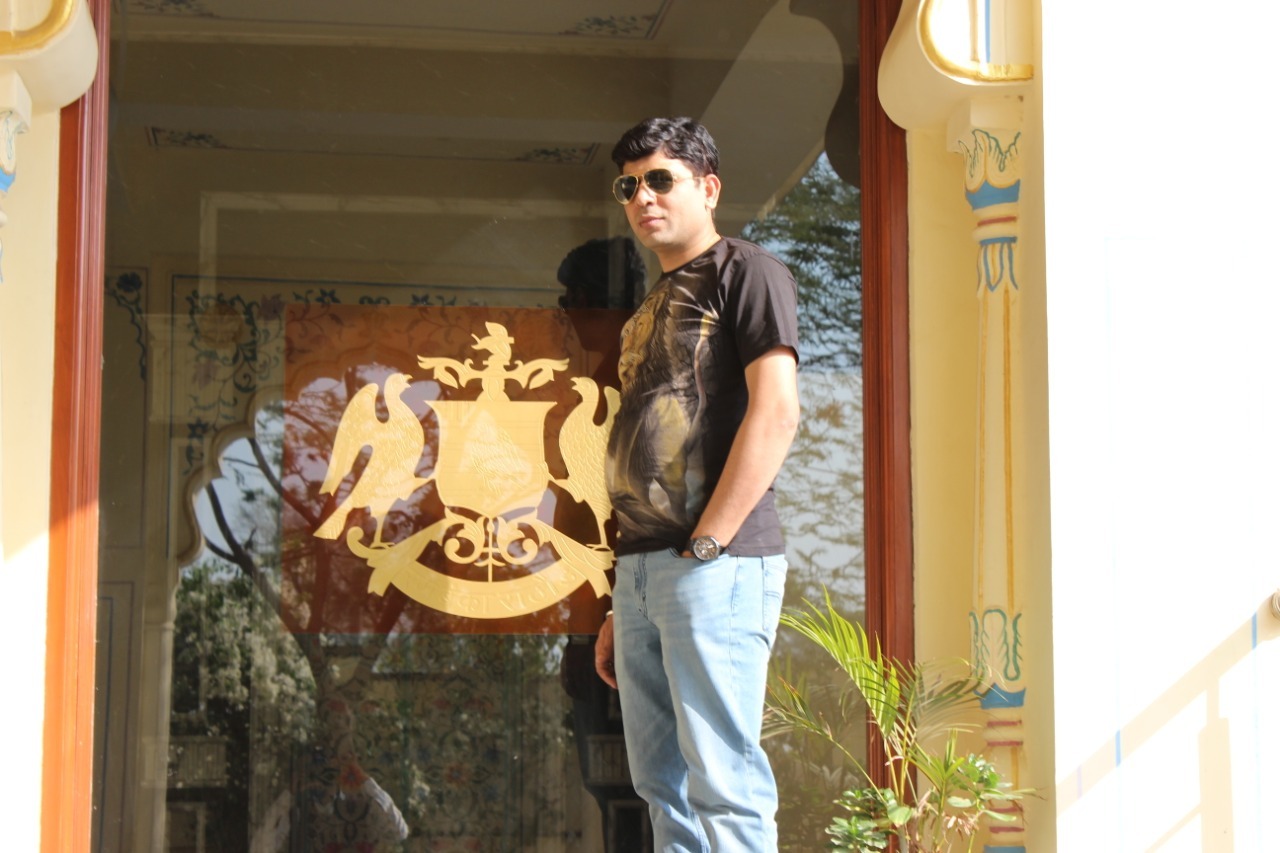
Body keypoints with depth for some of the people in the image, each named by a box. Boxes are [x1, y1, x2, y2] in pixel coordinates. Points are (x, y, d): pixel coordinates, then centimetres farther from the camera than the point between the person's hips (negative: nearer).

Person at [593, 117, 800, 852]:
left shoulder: (745, 273, -1)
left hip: (718, 564, -9)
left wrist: (704, 546, -17)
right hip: (641, 566, 9)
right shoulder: (653, 309, 23)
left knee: (722, 778, -10)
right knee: (662, 781, 10)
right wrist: (621, 609, 17)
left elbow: (776, 412, -14)